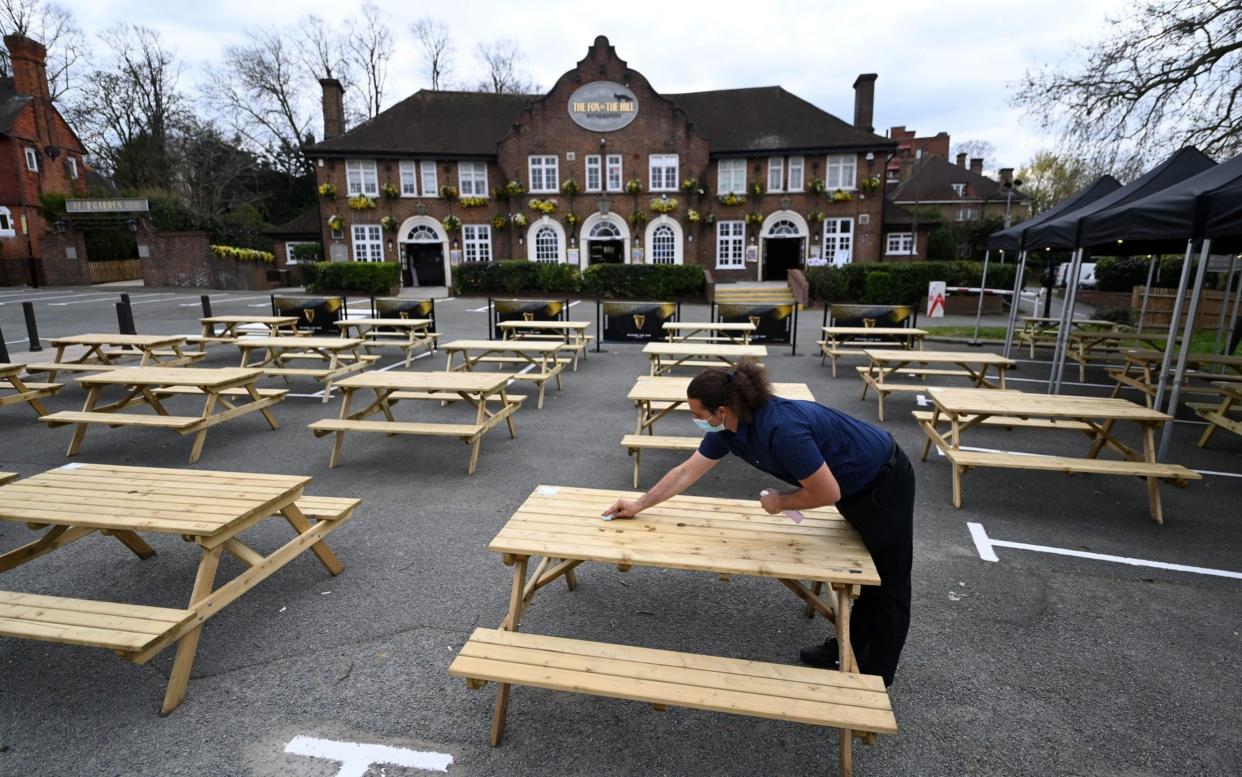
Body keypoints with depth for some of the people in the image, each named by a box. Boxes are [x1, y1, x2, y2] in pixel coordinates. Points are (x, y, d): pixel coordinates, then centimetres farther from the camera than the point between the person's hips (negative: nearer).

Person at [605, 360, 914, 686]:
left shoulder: (781, 428, -38)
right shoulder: (726, 428, -12)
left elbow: (827, 493, -29)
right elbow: (686, 472, 0)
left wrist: (781, 502, -13)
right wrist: (639, 504, 5)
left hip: (883, 482, -7)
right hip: (854, 483, 7)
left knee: (886, 583, 9)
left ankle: (875, 676, 23)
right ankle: (851, 647, 37)